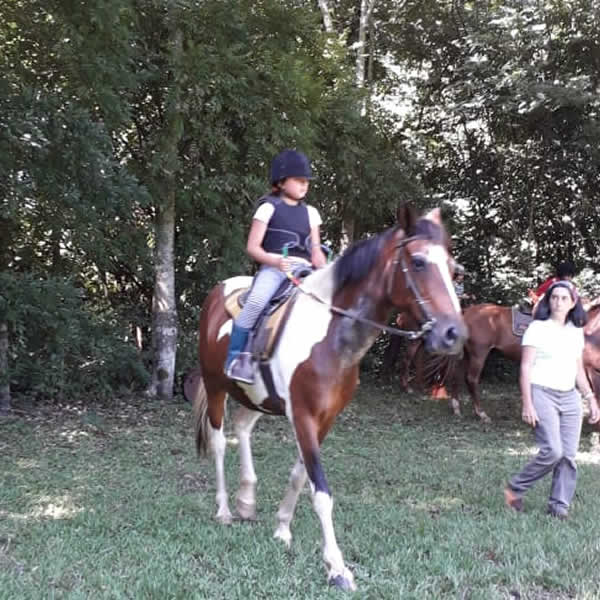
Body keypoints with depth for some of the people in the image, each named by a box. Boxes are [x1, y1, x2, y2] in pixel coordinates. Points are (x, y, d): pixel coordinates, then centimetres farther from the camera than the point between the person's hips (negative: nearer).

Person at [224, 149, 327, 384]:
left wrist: (323, 267, -6)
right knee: (256, 301, -34)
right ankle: (235, 356, -25)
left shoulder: (310, 212, 19)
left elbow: (316, 249, 17)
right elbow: (252, 247, 0)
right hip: (273, 268, -5)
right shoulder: (269, 208, 5)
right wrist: (274, 261, -19)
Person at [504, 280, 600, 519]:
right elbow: (525, 368, -7)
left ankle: (559, 504, 10)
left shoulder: (576, 331, 12)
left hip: (569, 397, 6)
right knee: (552, 451, -16)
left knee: (569, 455, -1)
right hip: (542, 394, -6)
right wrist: (527, 404, -13)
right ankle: (514, 490, 2)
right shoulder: (537, 328, -4)